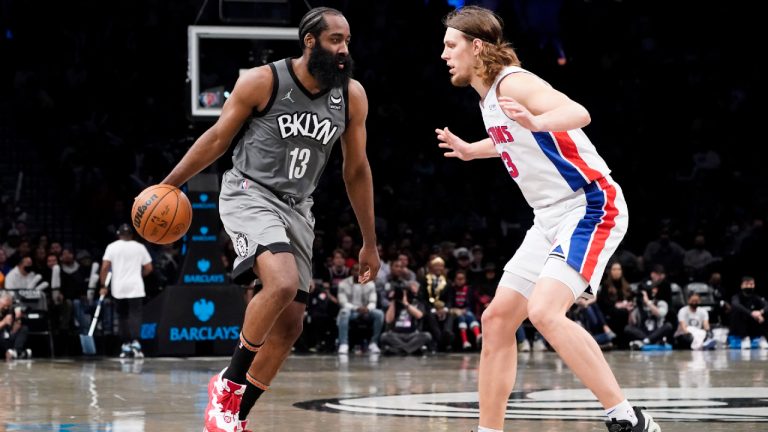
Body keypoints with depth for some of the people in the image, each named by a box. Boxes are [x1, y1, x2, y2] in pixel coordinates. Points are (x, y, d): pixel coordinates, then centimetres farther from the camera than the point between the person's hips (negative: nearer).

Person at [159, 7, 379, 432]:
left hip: (296, 207, 6)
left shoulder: (352, 96, -1)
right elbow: (217, 138, -2)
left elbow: (356, 170, 9)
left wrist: (370, 243, 11)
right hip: (249, 195, -6)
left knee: (289, 325, 2)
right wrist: (167, 186, -2)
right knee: (283, 284, -30)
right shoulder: (262, 81, -13)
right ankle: (229, 382, -13)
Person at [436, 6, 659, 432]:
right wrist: (469, 150, 37)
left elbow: (578, 114, -33)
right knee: (497, 319, 8)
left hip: (589, 207, -10)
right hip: (552, 218, 10)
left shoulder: (513, 83, -15)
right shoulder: (489, 95, 13)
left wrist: (535, 121, -51)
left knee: (545, 312, -27)